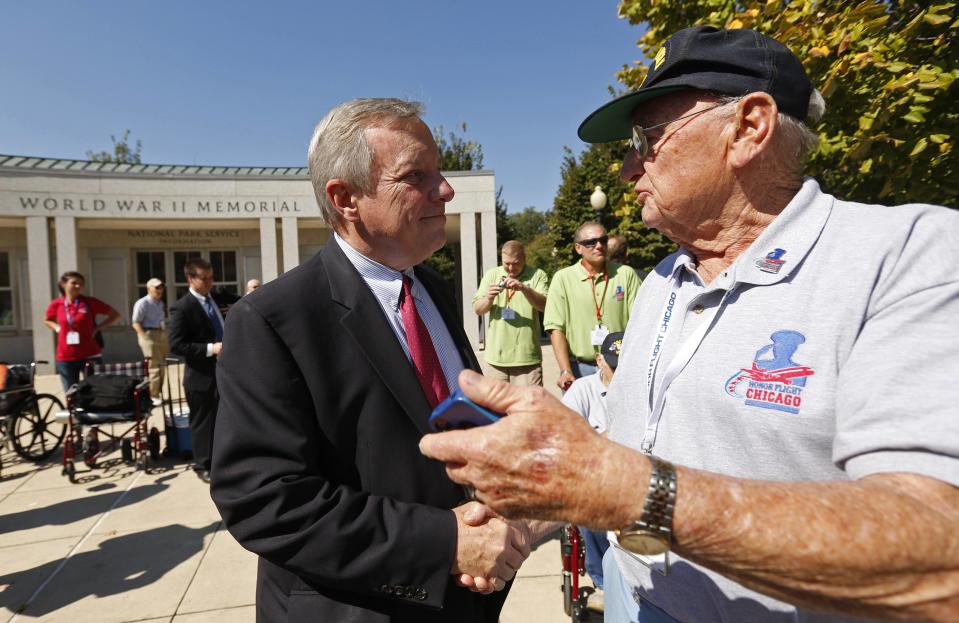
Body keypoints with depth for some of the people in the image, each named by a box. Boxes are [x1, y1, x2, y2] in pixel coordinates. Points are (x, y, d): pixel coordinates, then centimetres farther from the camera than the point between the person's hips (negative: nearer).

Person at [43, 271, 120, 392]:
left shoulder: (90, 302, -4)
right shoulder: (56, 304, 3)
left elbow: (115, 315, 3)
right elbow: (47, 320, 24)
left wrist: (97, 327, -5)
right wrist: (57, 328, 5)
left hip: (90, 356, -2)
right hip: (65, 358, 2)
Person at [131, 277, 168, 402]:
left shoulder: (161, 304, 17)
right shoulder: (142, 303, -7)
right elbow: (136, 323, -12)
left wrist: (165, 336, 12)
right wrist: (145, 337, -19)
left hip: (162, 335, 8)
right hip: (149, 335, -8)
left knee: (162, 366, 12)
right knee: (154, 367, -8)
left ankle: (159, 393, 23)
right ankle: (153, 396, -1)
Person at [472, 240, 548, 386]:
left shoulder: (537, 275, 3)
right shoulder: (491, 274, 9)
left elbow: (544, 305, -10)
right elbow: (477, 309, 7)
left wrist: (524, 288, -25)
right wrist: (489, 299, -14)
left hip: (527, 356, -2)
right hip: (497, 355, 3)